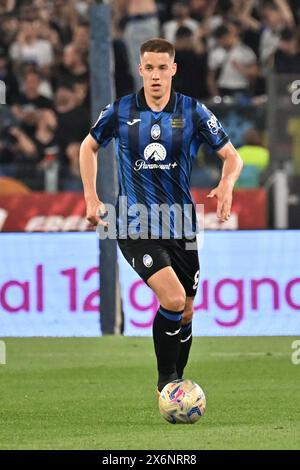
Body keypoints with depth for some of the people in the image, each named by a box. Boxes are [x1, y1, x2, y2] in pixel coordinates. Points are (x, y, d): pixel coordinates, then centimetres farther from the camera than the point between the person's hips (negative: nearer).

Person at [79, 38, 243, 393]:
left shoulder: (193, 112, 0)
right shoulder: (120, 111, -1)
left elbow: (231, 156, 5)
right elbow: (88, 147, 17)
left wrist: (226, 184, -17)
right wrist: (91, 198, 9)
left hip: (180, 224, 3)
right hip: (135, 227, -3)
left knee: (185, 313, 9)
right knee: (173, 300, -22)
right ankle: (166, 378, -6)